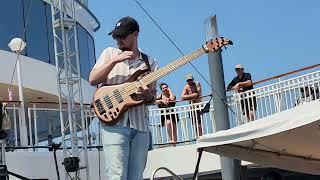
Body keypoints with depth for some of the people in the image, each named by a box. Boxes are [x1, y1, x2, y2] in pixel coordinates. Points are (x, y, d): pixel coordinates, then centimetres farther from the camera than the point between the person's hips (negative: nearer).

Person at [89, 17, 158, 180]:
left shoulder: (149, 62, 15)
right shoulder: (110, 53, 13)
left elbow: (153, 98, 14)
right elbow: (92, 80, 1)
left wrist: (149, 96, -11)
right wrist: (115, 60, -8)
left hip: (141, 125, 3)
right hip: (114, 122, -3)